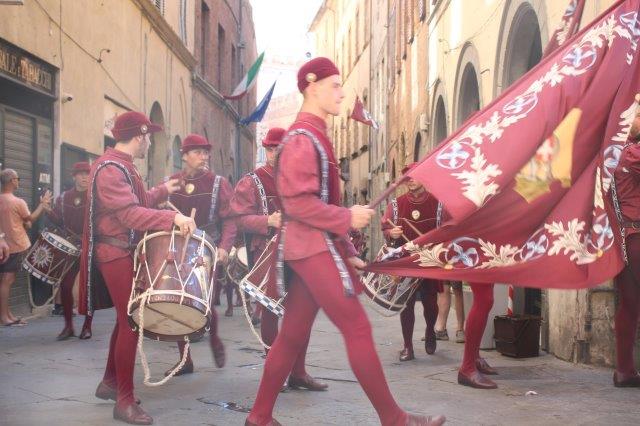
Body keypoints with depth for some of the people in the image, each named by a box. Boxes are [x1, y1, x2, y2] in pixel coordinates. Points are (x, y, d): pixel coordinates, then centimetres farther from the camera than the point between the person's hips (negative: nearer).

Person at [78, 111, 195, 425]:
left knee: (126, 318, 19)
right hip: (116, 254, -11)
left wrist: (162, 191, 32)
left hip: (126, 251, 11)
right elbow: (131, 214, -30)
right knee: (131, 322, -10)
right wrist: (172, 218, -39)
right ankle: (125, 401, -4)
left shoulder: (123, 166, 16)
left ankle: (110, 382, 32)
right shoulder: (110, 169, -19)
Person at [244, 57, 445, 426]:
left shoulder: (315, 136, 20)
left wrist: (346, 251, 17)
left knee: (292, 336, 11)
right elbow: (297, 202, -21)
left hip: (315, 248, 10)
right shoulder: (303, 139, -12)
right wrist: (348, 218, -15)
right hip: (314, 249, -10)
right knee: (358, 328, -7)